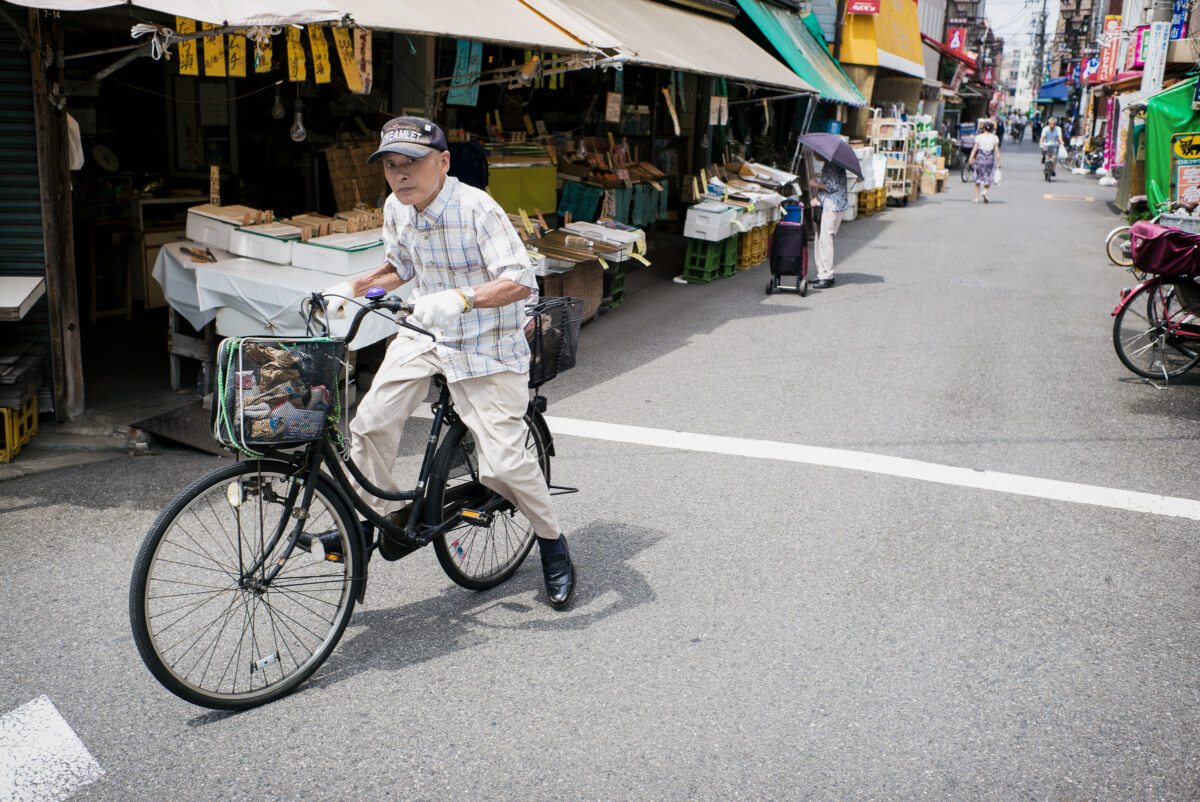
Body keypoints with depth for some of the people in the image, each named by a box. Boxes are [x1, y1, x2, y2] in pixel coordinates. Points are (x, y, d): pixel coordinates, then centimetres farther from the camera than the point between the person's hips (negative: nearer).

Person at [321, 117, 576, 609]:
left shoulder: (477, 208, -23)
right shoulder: (396, 209, -1)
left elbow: (520, 282, -30)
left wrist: (460, 299, -45)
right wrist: (352, 287, 3)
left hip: (487, 346, -6)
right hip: (425, 333, 6)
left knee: (502, 462, -10)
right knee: (370, 423, -8)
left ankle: (551, 542, 16)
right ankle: (382, 518, 16)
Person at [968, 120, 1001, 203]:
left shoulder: (979, 137, 2)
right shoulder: (995, 138, 2)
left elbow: (975, 149, -5)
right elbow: (997, 151, -1)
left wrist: (971, 158, -6)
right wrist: (998, 162, 1)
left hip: (979, 159, 0)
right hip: (990, 159, 0)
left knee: (978, 178, 8)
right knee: (988, 178, 11)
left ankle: (976, 197, 4)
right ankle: (985, 191, -17)